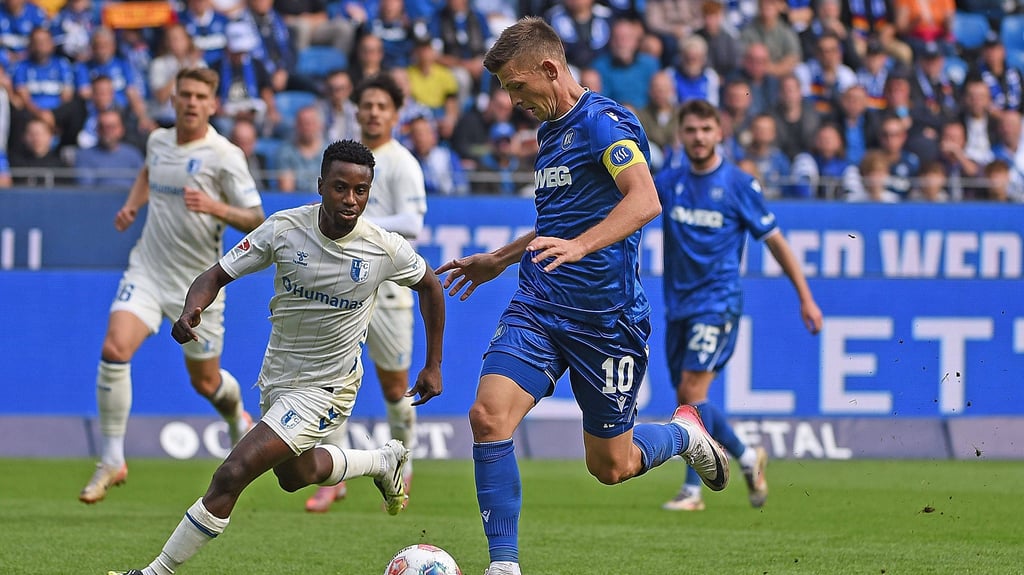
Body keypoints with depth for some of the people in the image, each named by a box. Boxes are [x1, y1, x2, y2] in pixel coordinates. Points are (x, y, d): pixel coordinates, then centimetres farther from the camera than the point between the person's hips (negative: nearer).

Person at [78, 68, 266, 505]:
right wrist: (132, 204, 11)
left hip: (198, 284, -3)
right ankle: (112, 461, -12)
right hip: (147, 271, 3)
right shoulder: (158, 140, 3)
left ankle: (238, 418, 48)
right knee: (114, 350, -20)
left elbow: (255, 220, -13)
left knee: (205, 381, 9)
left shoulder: (224, 156, -13)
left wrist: (216, 207, -30)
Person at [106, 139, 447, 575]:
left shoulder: (385, 249, -18)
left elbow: (429, 286, 3)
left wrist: (433, 366, 7)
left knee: (233, 474, -18)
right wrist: (191, 309, -34)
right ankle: (384, 462, 57)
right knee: (295, 474, 30)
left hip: (325, 388, -5)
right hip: (277, 375, 5)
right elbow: (217, 275, -11)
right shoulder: (284, 228, -16)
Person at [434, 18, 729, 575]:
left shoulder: (603, 121, -13)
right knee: (489, 414, -17)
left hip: (604, 315, -7)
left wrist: (579, 246, -43)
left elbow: (644, 200, -29)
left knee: (611, 465, 5)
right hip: (537, 306, 7)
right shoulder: (549, 131, 15)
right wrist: (498, 259, 33)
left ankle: (684, 432, 38)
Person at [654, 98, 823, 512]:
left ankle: (692, 489, -8)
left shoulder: (738, 184, -4)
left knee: (692, 391, -16)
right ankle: (747, 458, 25)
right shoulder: (668, 182, 8)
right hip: (678, 304, 5)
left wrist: (806, 298, 1)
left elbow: (774, 240, 1)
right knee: (687, 400, 7)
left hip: (718, 303, -5)